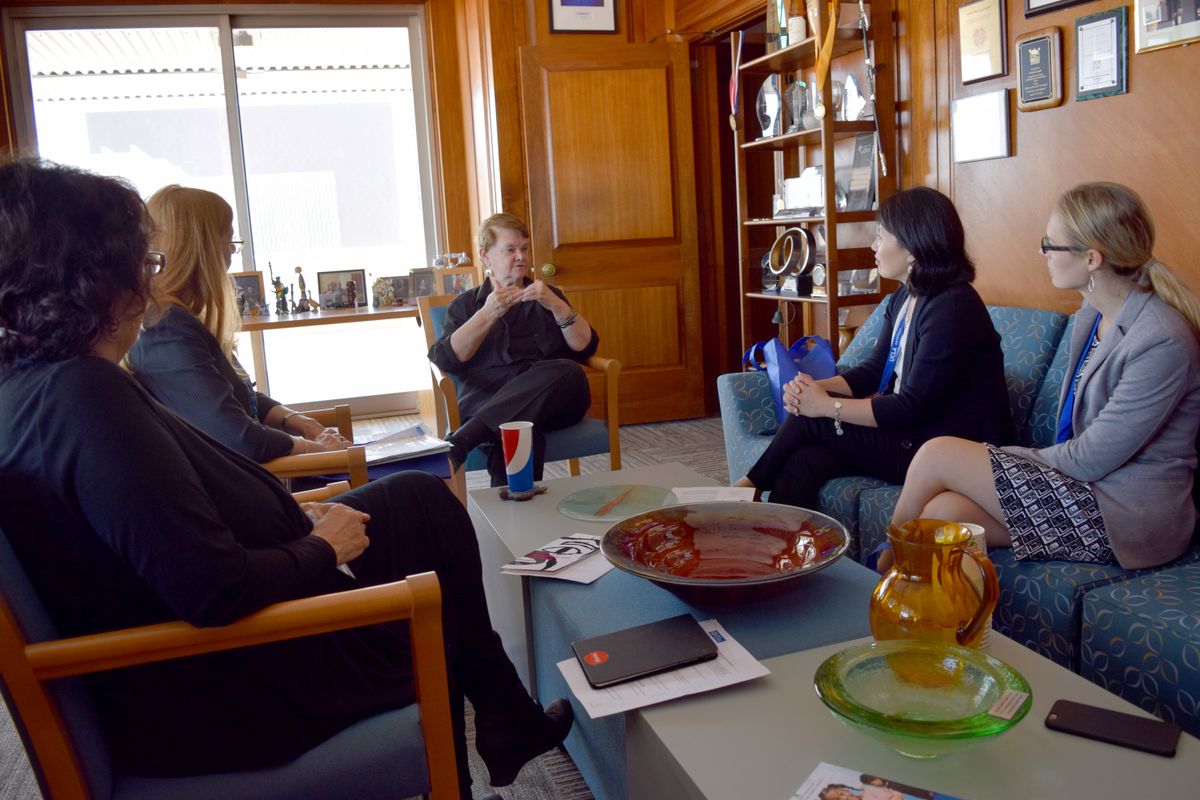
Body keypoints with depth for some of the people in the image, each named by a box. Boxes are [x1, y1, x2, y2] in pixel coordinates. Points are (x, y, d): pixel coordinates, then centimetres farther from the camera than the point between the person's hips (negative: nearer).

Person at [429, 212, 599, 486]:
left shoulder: (547, 296, 26)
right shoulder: (466, 305, 20)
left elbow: (586, 347, 12)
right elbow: (445, 359, 1)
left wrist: (556, 305, -3)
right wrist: (488, 315, -9)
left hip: (554, 404, 3)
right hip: (487, 400, -2)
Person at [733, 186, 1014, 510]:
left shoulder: (951, 308, -20)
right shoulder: (904, 298, 10)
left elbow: (912, 407, -23)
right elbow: (874, 370, 11)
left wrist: (827, 405, -19)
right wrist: (815, 388, -8)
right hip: (913, 431, 8)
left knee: (811, 421, -12)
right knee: (803, 462, -16)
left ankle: (752, 483, 11)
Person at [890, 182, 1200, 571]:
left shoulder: (1162, 342, -21)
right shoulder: (1093, 315, 8)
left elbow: (1089, 460, -18)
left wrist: (1008, 456, -5)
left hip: (1123, 517, -8)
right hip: (1086, 484, 8)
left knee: (937, 455, -12)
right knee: (942, 512, -16)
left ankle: (886, 564, 9)